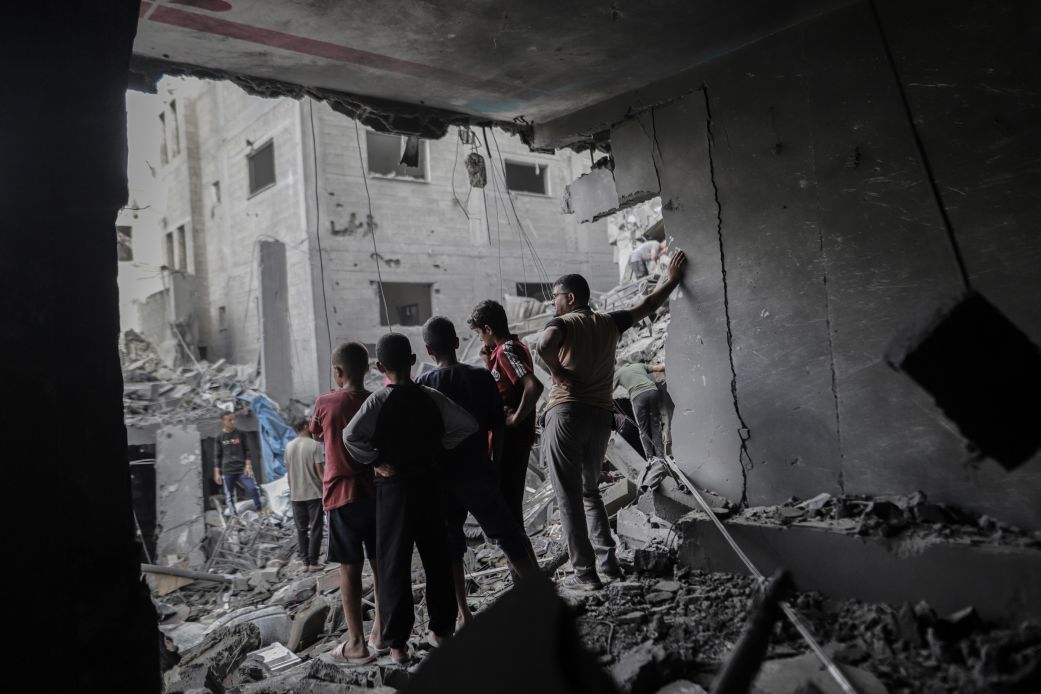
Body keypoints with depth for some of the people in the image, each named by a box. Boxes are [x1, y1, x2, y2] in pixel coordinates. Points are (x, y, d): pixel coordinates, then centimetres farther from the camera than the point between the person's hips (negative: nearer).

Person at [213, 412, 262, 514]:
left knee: (253, 488, -11)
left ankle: (260, 509, 4)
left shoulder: (240, 434, 5)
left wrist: (248, 465, -3)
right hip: (227, 471, 0)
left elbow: (247, 451, 7)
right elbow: (217, 456, 7)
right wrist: (217, 473, 4)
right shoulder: (220, 437, 3)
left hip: (242, 469, 0)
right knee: (229, 495, 4)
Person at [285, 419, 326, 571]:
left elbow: (288, 472, 10)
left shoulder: (289, 446, 5)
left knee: (301, 529, 11)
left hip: (296, 495, 5)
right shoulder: (314, 445, -11)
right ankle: (313, 562, 2)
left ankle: (305, 561, 11)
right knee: (315, 528, 3)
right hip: (314, 493, -5)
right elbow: (320, 470, -13)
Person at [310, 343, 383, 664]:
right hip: (377, 492, 4)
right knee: (380, 564, 12)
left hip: (343, 494, -3)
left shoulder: (325, 403, -8)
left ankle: (356, 644, 10)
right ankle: (381, 634, 23)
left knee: (350, 569, 4)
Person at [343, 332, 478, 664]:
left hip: (393, 487, -3)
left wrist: (375, 461, -13)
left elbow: (351, 436, -26)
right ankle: (442, 628, 26)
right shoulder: (431, 397, -3)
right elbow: (468, 424, -5)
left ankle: (397, 642, 10)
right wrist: (438, 448, 1)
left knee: (394, 564, 6)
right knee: (437, 558, 15)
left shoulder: (378, 401, -12)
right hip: (429, 483, 3)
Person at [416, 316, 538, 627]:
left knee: (450, 546, 12)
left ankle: (463, 613, 16)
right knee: (509, 536, 10)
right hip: (478, 473, 0)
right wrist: (496, 466, 8)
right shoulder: (482, 378, -5)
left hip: (441, 478, 0)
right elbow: (497, 429, -3)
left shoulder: (422, 385, -5)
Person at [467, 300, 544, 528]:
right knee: (510, 496, 19)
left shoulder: (506, 351, -18)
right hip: (518, 438, 10)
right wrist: (489, 362, 7)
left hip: (510, 437, -10)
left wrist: (516, 418, -22)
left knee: (508, 497, -1)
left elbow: (534, 386, -32)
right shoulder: (516, 347, 11)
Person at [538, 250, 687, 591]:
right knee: (589, 490, 21)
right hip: (600, 416, 6)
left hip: (566, 413, -6)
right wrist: (672, 279, 38)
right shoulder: (609, 322, 12)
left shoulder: (563, 324, -3)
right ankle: (607, 562, 16)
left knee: (569, 497, 1)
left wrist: (557, 372, -9)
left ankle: (585, 573, 1)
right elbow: (646, 306, 25)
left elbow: (544, 344, -26)